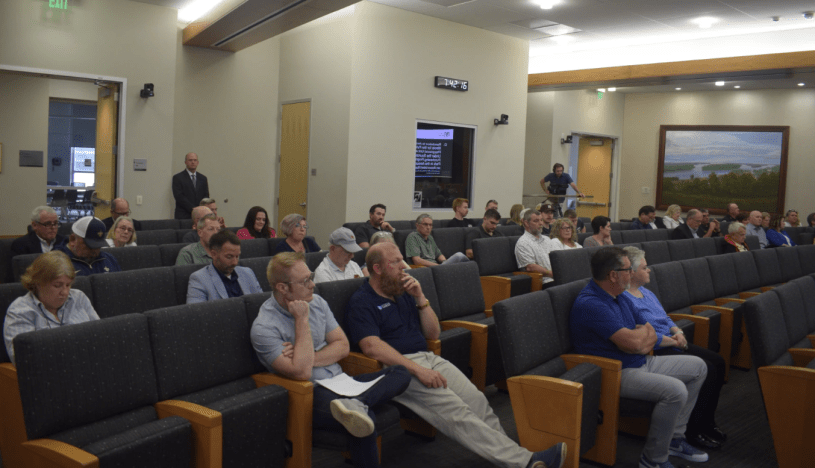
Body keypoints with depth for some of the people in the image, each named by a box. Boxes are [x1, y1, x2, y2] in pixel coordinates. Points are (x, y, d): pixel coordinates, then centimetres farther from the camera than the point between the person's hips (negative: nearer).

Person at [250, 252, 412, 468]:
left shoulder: (316, 302, 8)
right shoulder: (263, 328, -13)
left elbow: (343, 345, 7)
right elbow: (301, 372, -21)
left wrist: (311, 359, -11)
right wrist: (302, 320, -18)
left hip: (340, 383, 8)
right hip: (310, 394, -8)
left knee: (401, 373, -14)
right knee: (365, 420, -35)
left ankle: (356, 403, -34)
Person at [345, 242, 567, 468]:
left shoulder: (403, 293, 20)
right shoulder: (361, 303, -3)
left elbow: (433, 334, 18)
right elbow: (372, 346, -18)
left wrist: (420, 298, 3)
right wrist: (418, 370, -25)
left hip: (427, 358, 8)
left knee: (477, 401, -16)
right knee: (457, 412, -24)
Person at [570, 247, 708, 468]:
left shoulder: (616, 295, 9)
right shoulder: (591, 304, -24)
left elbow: (651, 336, 15)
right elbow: (633, 342, -27)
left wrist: (644, 342, -9)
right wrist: (644, 330, -4)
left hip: (641, 363, 11)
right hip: (617, 373, -10)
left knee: (697, 367, 12)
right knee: (675, 390, -28)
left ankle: (674, 437, 14)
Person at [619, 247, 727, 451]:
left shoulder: (646, 292, 16)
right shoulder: (623, 299, -17)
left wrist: (678, 331, 1)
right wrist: (673, 341, -14)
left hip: (673, 344, 10)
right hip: (655, 353, -10)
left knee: (718, 362, 2)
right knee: (706, 369, -20)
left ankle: (707, 423, 11)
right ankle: (692, 431, -8)